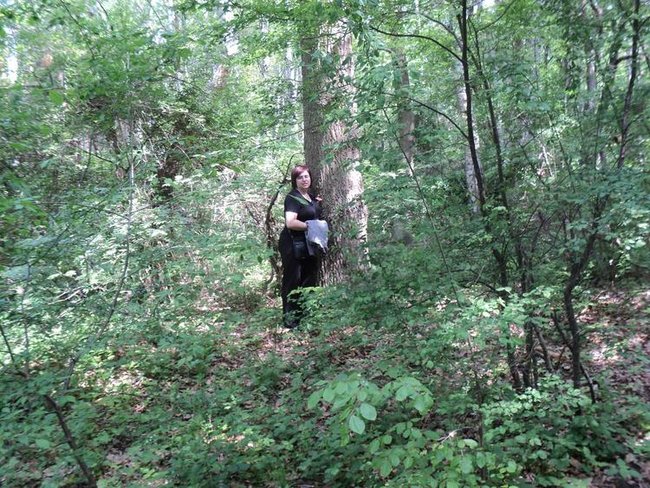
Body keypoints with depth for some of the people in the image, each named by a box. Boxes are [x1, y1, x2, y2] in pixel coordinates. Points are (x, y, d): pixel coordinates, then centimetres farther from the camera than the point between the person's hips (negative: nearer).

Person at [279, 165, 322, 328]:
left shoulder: (311, 197, 13)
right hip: (294, 246, -9)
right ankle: (290, 320, 5)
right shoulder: (292, 198, -12)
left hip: (309, 245, 9)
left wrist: (318, 204, 12)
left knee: (309, 281, 13)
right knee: (292, 282, -2)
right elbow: (290, 223, -25)